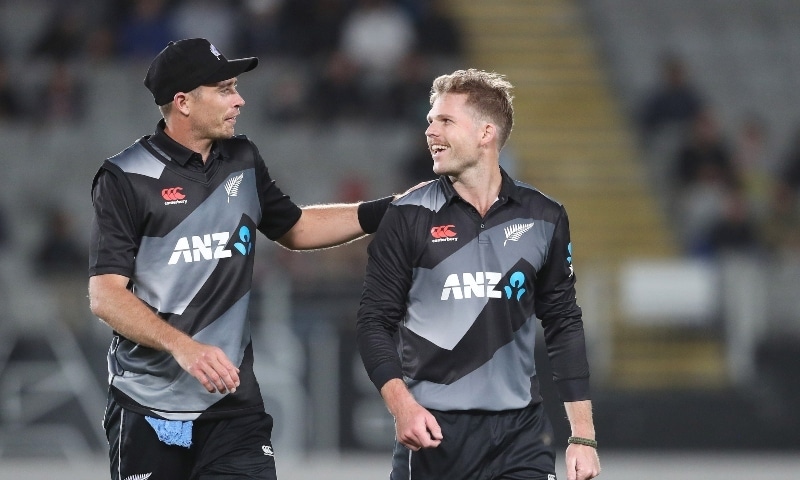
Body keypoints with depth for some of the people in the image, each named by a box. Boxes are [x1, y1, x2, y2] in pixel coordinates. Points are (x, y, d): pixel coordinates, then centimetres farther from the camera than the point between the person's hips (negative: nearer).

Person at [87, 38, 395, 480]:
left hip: (234, 401, 4)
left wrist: (388, 210, 20)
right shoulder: (127, 178, -7)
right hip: (149, 409, -4)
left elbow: (294, 228, 28)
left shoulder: (243, 162, 10)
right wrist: (183, 347, -26)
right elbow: (105, 296, -13)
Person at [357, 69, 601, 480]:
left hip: (520, 432, 1)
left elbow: (563, 326, 11)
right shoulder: (408, 218, 0)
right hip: (433, 430, -1)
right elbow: (374, 321, 1)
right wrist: (402, 406, -14)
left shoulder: (543, 219, 6)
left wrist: (582, 435, 7)